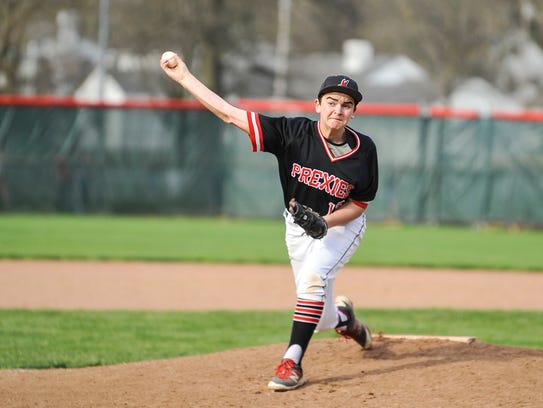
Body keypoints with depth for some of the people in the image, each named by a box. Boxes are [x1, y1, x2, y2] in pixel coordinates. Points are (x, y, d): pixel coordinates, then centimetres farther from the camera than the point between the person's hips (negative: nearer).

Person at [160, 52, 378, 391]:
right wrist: (185, 77, -28)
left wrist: (326, 222, -27)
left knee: (313, 276, -31)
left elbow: (360, 203, -8)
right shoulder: (293, 133, -23)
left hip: (342, 225, -2)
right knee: (320, 319, 7)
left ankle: (292, 363, -27)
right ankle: (343, 317, 47)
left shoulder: (364, 150, -21)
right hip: (299, 225, 2)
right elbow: (229, 113, -23)